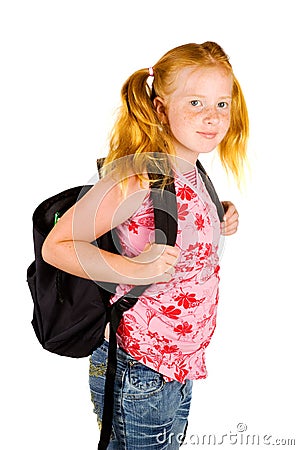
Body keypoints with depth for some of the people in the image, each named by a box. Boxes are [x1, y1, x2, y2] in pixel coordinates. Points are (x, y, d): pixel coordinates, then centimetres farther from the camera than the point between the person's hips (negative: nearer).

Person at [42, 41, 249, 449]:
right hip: (139, 372, -8)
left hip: (179, 363, 8)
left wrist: (219, 225, 2)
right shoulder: (138, 177, -24)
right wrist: (135, 270, -32)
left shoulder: (190, 172, 2)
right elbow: (56, 246, -22)